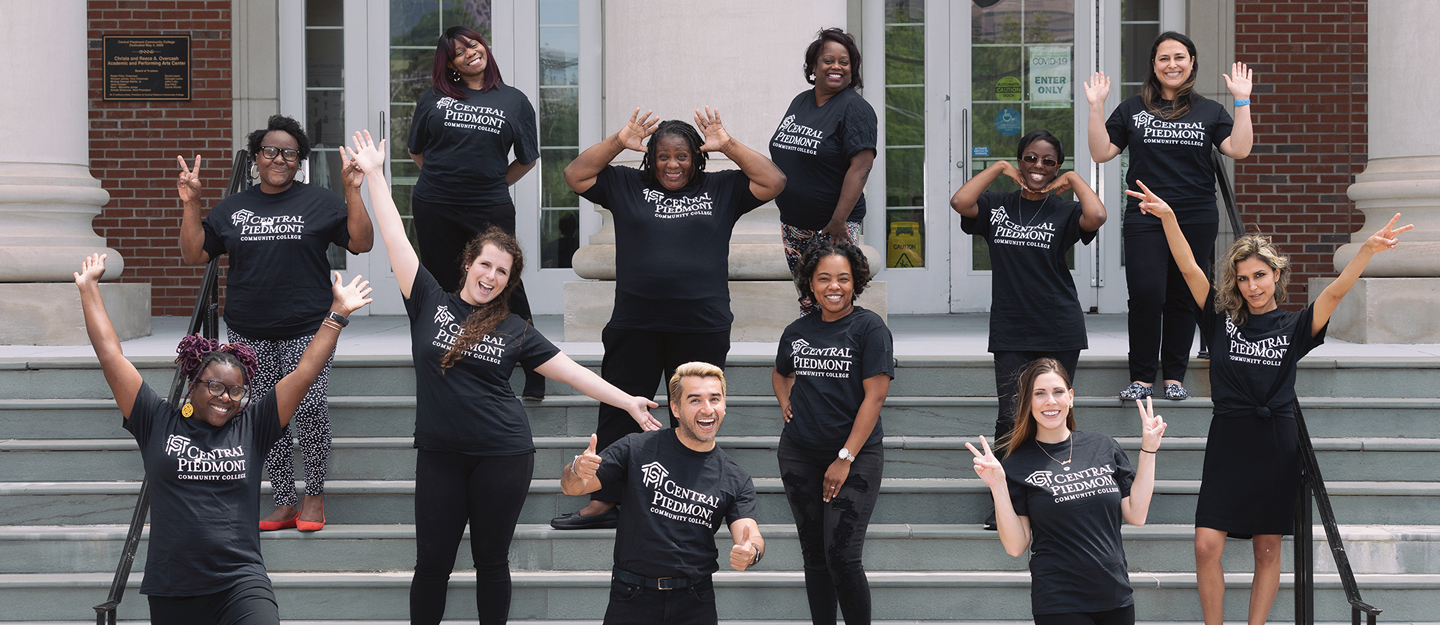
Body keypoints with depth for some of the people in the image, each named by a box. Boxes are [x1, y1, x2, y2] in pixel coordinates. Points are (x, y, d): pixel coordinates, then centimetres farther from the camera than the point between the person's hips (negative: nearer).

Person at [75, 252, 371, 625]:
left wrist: (337, 314, 6)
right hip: (171, 590, 1)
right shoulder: (159, 424, 6)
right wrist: (89, 288, 10)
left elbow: (305, 373, 7)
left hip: (240, 583, -1)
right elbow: (111, 357, 7)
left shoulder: (251, 428, 8)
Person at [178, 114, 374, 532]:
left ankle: (315, 494, 3)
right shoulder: (232, 209, 14)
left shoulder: (318, 203, 6)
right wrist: (191, 203, 2)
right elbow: (193, 255, 11)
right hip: (248, 335, 3)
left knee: (311, 410, -15)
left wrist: (352, 191, -11)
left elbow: (361, 243, -2)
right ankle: (284, 502, 11)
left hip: (306, 330, -3)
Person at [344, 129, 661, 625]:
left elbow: (571, 371, 5)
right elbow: (396, 240, 1)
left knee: (491, 560, 8)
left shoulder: (516, 332, 4)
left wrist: (628, 403, 0)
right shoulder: (430, 302, 3)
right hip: (440, 454, 0)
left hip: (502, 456, 0)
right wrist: (374, 174, 0)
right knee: (432, 561, 3)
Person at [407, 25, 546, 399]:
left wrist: (494, 184, 9)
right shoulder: (434, 99, 8)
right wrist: (445, 177, 12)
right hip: (434, 209, 2)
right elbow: (416, 150, 18)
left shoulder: (514, 101, 7)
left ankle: (533, 375, 4)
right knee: (442, 287, 7)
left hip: (490, 210, -1)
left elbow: (527, 159, 13)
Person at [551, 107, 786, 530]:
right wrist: (618, 142, -3)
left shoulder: (721, 190, 9)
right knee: (617, 414, 4)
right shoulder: (627, 186, 11)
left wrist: (729, 146, -5)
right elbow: (576, 176, 6)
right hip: (635, 327, 1)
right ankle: (604, 502, 12)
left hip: (702, 330, -1)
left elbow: (774, 183, 2)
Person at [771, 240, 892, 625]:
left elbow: (874, 396, -12)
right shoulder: (798, 331, 8)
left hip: (856, 454, -5)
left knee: (841, 556, -12)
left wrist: (846, 459, -16)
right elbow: (780, 372, 31)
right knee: (814, 552, 9)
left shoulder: (869, 328, -7)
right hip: (800, 455, 5)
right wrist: (785, 400, 9)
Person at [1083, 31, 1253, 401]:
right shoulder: (1132, 110, 10)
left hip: (1196, 219, 1)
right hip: (1144, 219, -1)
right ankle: (1141, 378, -2)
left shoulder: (1209, 112, 10)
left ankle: (1174, 376, 14)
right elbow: (1101, 153, 5)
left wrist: (1242, 101, -8)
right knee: (1145, 296, -10)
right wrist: (1096, 107, -2)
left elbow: (1239, 150, -3)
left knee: (1182, 298, 4)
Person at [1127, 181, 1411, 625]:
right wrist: (1167, 217, -13)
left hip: (1276, 443, 0)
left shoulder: (1293, 327, 5)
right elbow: (1190, 270, -2)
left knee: (1267, 550, 6)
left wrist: (1369, 249, -23)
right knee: (1207, 546, -8)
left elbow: (1336, 291, -8)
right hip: (1228, 440, 0)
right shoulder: (1223, 319, 6)